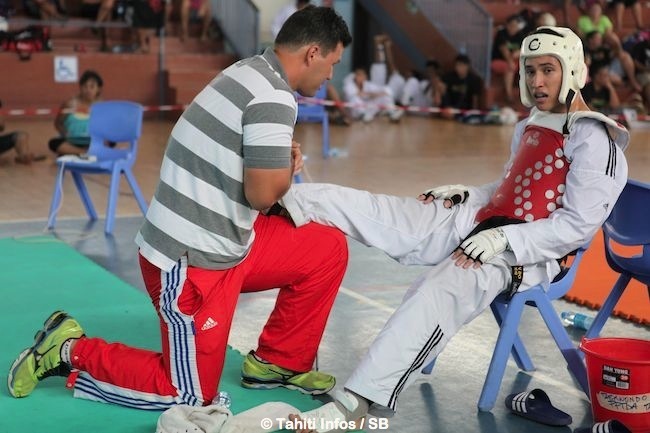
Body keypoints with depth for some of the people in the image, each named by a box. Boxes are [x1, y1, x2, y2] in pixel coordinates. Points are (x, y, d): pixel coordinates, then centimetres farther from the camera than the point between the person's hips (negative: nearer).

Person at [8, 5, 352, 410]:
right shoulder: (273, 97, -21)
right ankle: (72, 350, 13)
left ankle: (278, 363, 22)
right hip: (192, 260, -9)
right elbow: (261, 193, -21)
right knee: (191, 395, 5)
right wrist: (291, 165, -1)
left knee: (328, 248, 10)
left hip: (218, 241, 9)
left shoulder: (250, 74, 9)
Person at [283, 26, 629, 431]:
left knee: (438, 291, -34)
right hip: (477, 222, 9)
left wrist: (504, 239, -21)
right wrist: (465, 193, 10)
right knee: (372, 210, -9)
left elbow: (578, 225, -15)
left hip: (526, 256, -9)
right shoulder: (530, 126, 18)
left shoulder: (594, 139, -9)